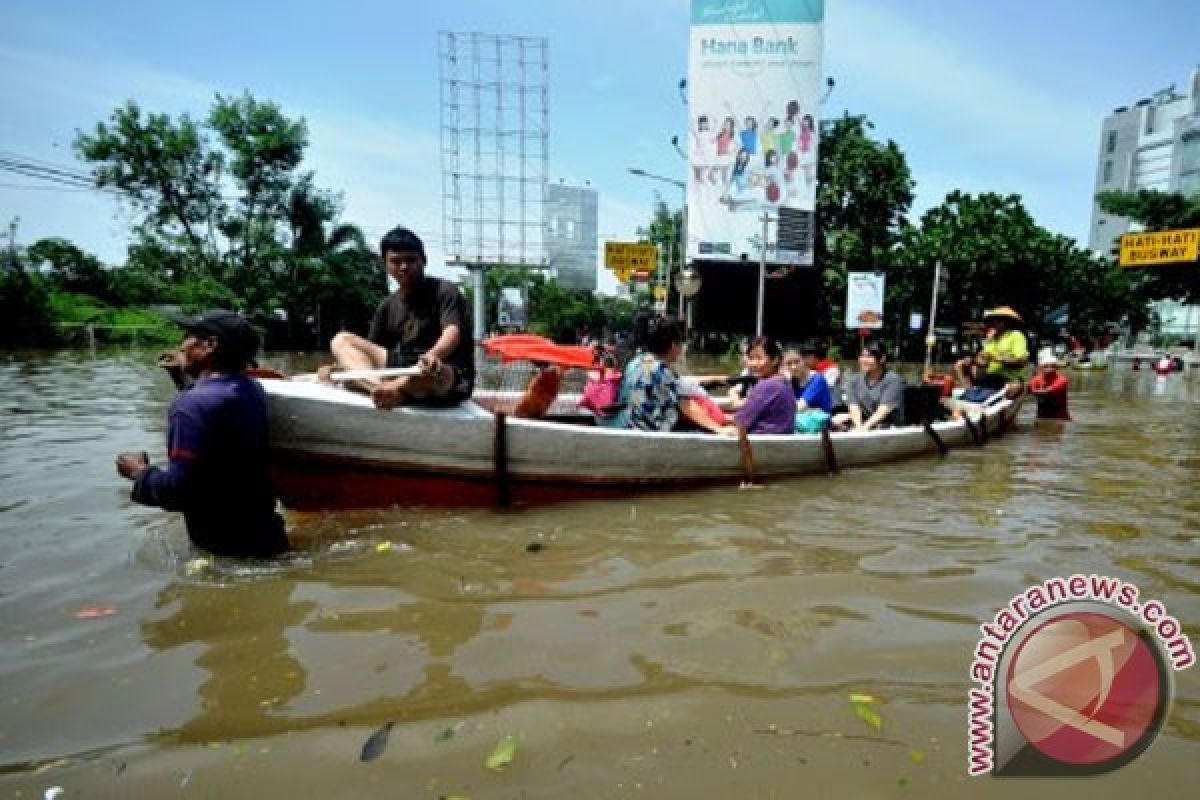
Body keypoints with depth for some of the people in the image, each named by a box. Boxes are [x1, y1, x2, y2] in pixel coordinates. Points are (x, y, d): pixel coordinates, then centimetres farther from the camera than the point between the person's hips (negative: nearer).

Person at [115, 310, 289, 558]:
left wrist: (138, 471, -7)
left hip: (227, 546, -7)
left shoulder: (193, 403, -24)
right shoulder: (252, 389, 1)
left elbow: (178, 489, -26)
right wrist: (186, 376, 18)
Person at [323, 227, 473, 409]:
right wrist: (337, 367, -5)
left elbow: (453, 331, -24)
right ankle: (379, 387, -31)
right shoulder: (388, 306, 12)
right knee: (341, 340, -5)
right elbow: (370, 349, 13)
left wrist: (434, 355, -46)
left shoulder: (445, 291, -6)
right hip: (403, 373, 6)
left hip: (452, 377, -6)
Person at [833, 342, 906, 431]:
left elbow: (883, 410, -17)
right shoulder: (855, 381, 8)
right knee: (837, 420, -22)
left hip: (891, 427, -4)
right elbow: (854, 407, -6)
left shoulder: (893, 380, -5)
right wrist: (859, 427, -25)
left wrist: (865, 427, -29)